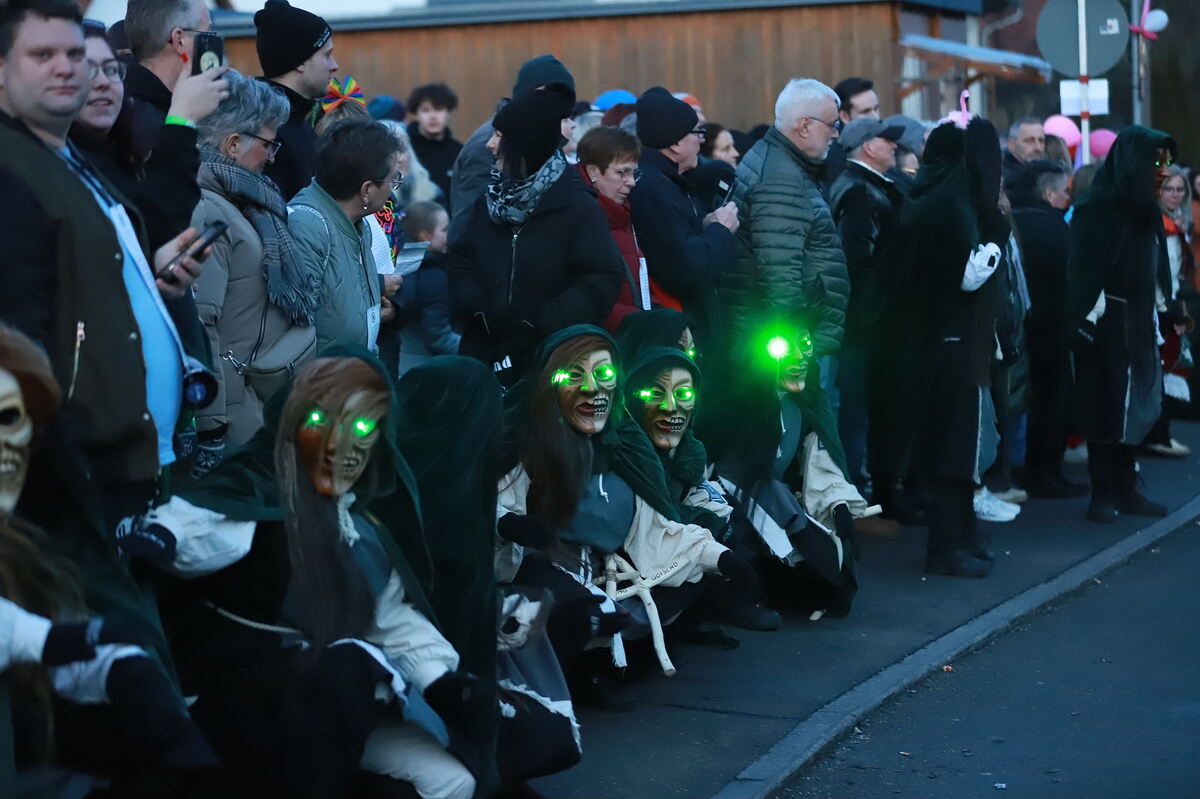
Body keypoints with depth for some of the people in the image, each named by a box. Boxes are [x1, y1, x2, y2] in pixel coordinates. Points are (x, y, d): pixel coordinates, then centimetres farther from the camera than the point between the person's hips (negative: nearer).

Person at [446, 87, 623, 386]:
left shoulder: (578, 207, -6)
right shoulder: (489, 202, 12)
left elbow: (602, 280, -13)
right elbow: (460, 262, 8)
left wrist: (542, 323, -19)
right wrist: (478, 308, -11)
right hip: (486, 356, 5)